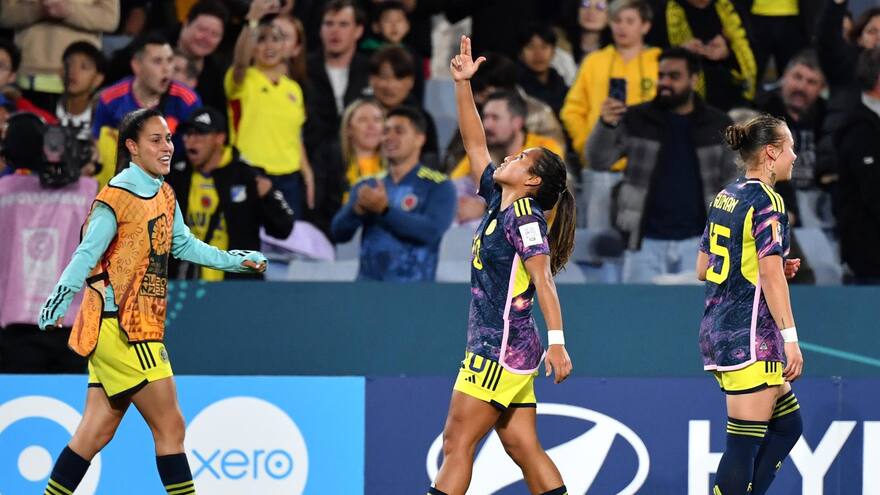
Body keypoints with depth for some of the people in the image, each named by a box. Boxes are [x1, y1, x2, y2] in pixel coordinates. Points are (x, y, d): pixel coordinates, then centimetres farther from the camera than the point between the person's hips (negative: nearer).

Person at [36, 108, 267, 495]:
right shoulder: (118, 196, -14)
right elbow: (87, 253, -19)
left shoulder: (164, 194, 12)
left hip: (141, 328, 8)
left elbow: (182, 244, 25)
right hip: (119, 328, -8)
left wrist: (235, 260, 24)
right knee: (170, 427, -4)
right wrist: (60, 298, -30)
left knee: (96, 433, 9)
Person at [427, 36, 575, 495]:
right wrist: (462, 83, 14)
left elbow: (544, 281, -21)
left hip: (501, 349, -9)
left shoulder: (525, 219, -12)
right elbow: (474, 143, 19)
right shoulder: (500, 204, 12)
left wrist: (556, 341, -30)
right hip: (502, 350, 9)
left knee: (456, 445, -8)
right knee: (523, 448, 6)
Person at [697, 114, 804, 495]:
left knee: (788, 424, 15)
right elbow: (770, 275, -20)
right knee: (745, 443, -7)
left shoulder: (724, 198, 14)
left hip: (717, 331, 9)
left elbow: (702, 269, 19)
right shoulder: (766, 201, -12)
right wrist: (790, 338, -20)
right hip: (751, 335, -9)